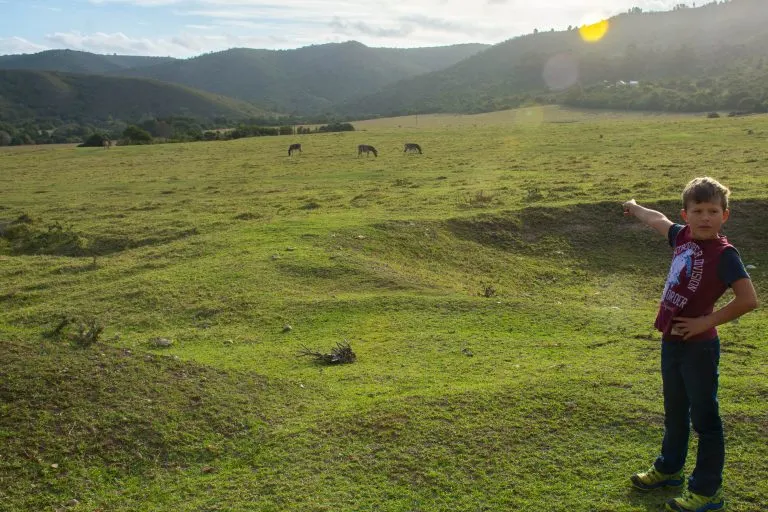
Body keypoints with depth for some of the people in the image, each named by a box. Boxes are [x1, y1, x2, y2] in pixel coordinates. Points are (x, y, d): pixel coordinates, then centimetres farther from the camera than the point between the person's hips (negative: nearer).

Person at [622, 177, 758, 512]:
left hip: (698, 346, -7)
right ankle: (669, 468, 42)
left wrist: (706, 321, -18)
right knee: (675, 411, 23)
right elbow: (659, 220, 23)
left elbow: (748, 300, -25)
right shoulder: (684, 237, 2)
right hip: (672, 341, 7)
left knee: (704, 416, 5)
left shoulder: (724, 254, -17)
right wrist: (635, 208, 41)